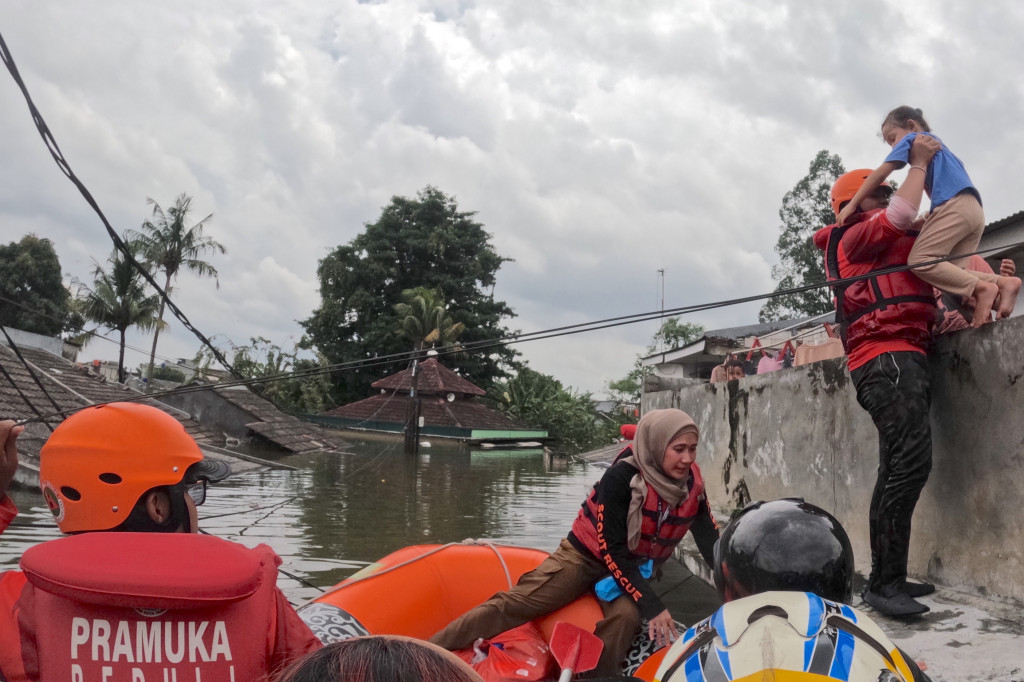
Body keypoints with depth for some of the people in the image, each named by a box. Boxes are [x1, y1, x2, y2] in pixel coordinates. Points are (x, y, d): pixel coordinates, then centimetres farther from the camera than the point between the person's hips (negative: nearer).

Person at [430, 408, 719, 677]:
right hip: (587, 556, -4)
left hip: (634, 568, 4)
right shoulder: (621, 478, -27)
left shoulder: (693, 486, -10)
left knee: (626, 616, -28)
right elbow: (612, 551, -26)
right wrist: (652, 606, -28)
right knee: (516, 603, -15)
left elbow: (713, 545, -2)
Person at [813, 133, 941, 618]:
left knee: (898, 469, 9)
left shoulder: (884, 244, 30)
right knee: (912, 459, -23)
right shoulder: (856, 237, 1)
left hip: (899, 360, 11)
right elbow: (901, 215, -13)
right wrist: (918, 164, -2)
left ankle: (886, 578, 13)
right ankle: (885, 582, -25)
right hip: (887, 358, -11)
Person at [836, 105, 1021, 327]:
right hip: (975, 210, 9)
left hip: (955, 205, -9)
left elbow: (881, 173, 4)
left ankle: (982, 288, -24)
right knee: (948, 270, 6)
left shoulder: (912, 139, 13)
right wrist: (927, 221, 27)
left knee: (919, 260, -16)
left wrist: (852, 205, 4)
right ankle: (1003, 283, -12)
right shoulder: (936, 144, 37)